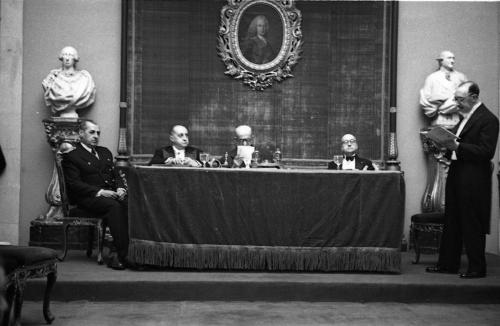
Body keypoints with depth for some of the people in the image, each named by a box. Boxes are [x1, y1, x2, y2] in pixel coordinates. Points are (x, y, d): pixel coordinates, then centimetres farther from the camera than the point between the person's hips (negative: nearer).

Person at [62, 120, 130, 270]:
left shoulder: (105, 152, 27)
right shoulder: (71, 156, 5)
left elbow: (116, 175, 24)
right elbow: (74, 183, -6)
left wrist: (120, 188, 0)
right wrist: (99, 192, -18)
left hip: (110, 193, 6)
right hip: (87, 198, -6)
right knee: (114, 206, -35)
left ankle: (132, 248, -34)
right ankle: (122, 254, -38)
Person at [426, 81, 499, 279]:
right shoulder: (465, 117, 15)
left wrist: (457, 147, -24)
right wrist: (447, 144, 2)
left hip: (473, 180, -9)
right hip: (456, 176, 9)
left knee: (472, 225, -1)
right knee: (451, 223, 13)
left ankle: (477, 268, 9)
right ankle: (447, 264, 21)